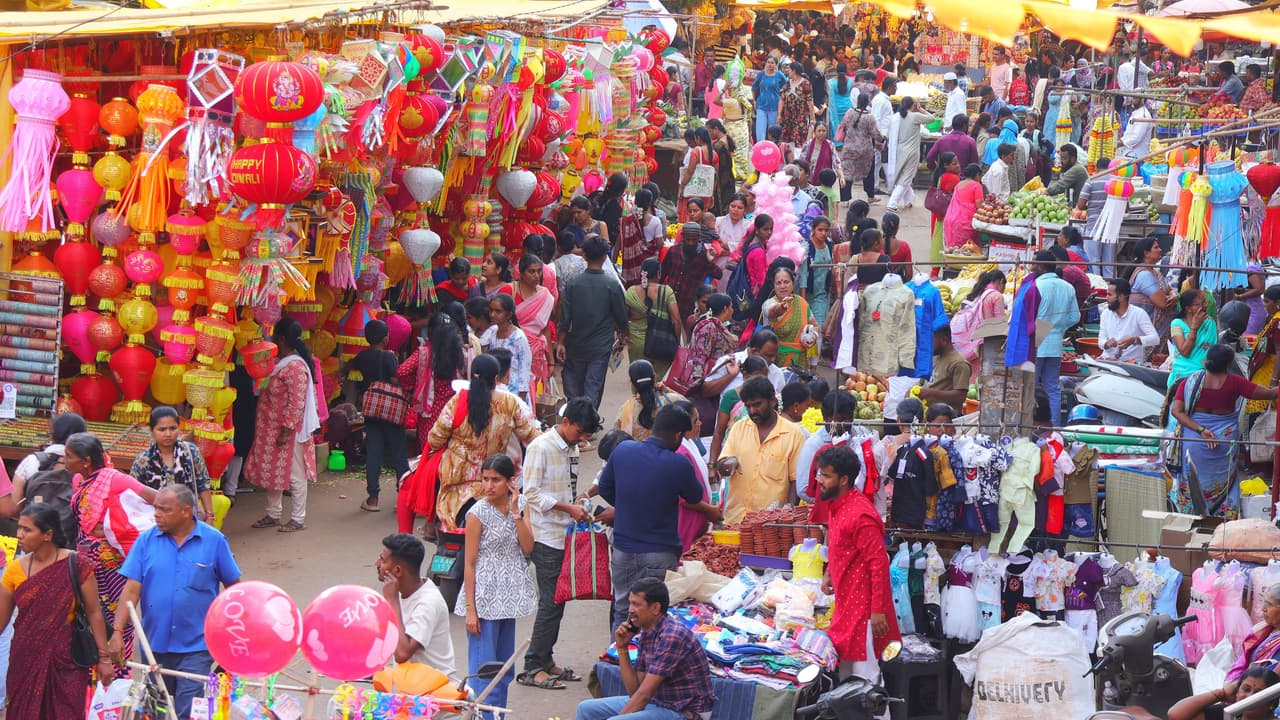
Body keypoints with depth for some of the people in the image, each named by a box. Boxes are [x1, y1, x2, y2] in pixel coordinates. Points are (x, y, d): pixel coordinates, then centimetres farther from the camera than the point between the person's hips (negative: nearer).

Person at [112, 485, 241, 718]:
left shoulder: (214, 541, -6)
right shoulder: (147, 541, -2)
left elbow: (233, 587, 2)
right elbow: (131, 590, -6)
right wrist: (117, 633, -15)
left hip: (195, 646, -3)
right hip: (155, 644, 3)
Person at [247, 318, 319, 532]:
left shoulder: (296, 367, -20)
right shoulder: (278, 363, 10)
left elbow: (296, 403, -22)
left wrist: (287, 430, -23)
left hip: (289, 432, -10)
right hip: (272, 429, 10)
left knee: (295, 474, -1)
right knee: (272, 471, 16)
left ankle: (298, 519, 7)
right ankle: (272, 514, 28)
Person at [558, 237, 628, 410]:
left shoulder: (573, 284, -8)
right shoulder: (612, 286, -11)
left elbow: (565, 318, -6)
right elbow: (621, 316, -1)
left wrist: (560, 343, 3)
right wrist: (621, 334, 19)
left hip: (576, 347, 2)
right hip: (601, 347, -2)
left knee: (573, 389, 18)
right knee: (593, 389, 3)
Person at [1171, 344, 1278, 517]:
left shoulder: (1190, 382, -6)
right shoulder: (1234, 383, -11)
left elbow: (1176, 411, -12)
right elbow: (1269, 394, -7)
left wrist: (1200, 430, -16)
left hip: (1194, 439, 1)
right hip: (1225, 441, -1)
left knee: (1192, 480, 15)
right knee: (1221, 482, 14)